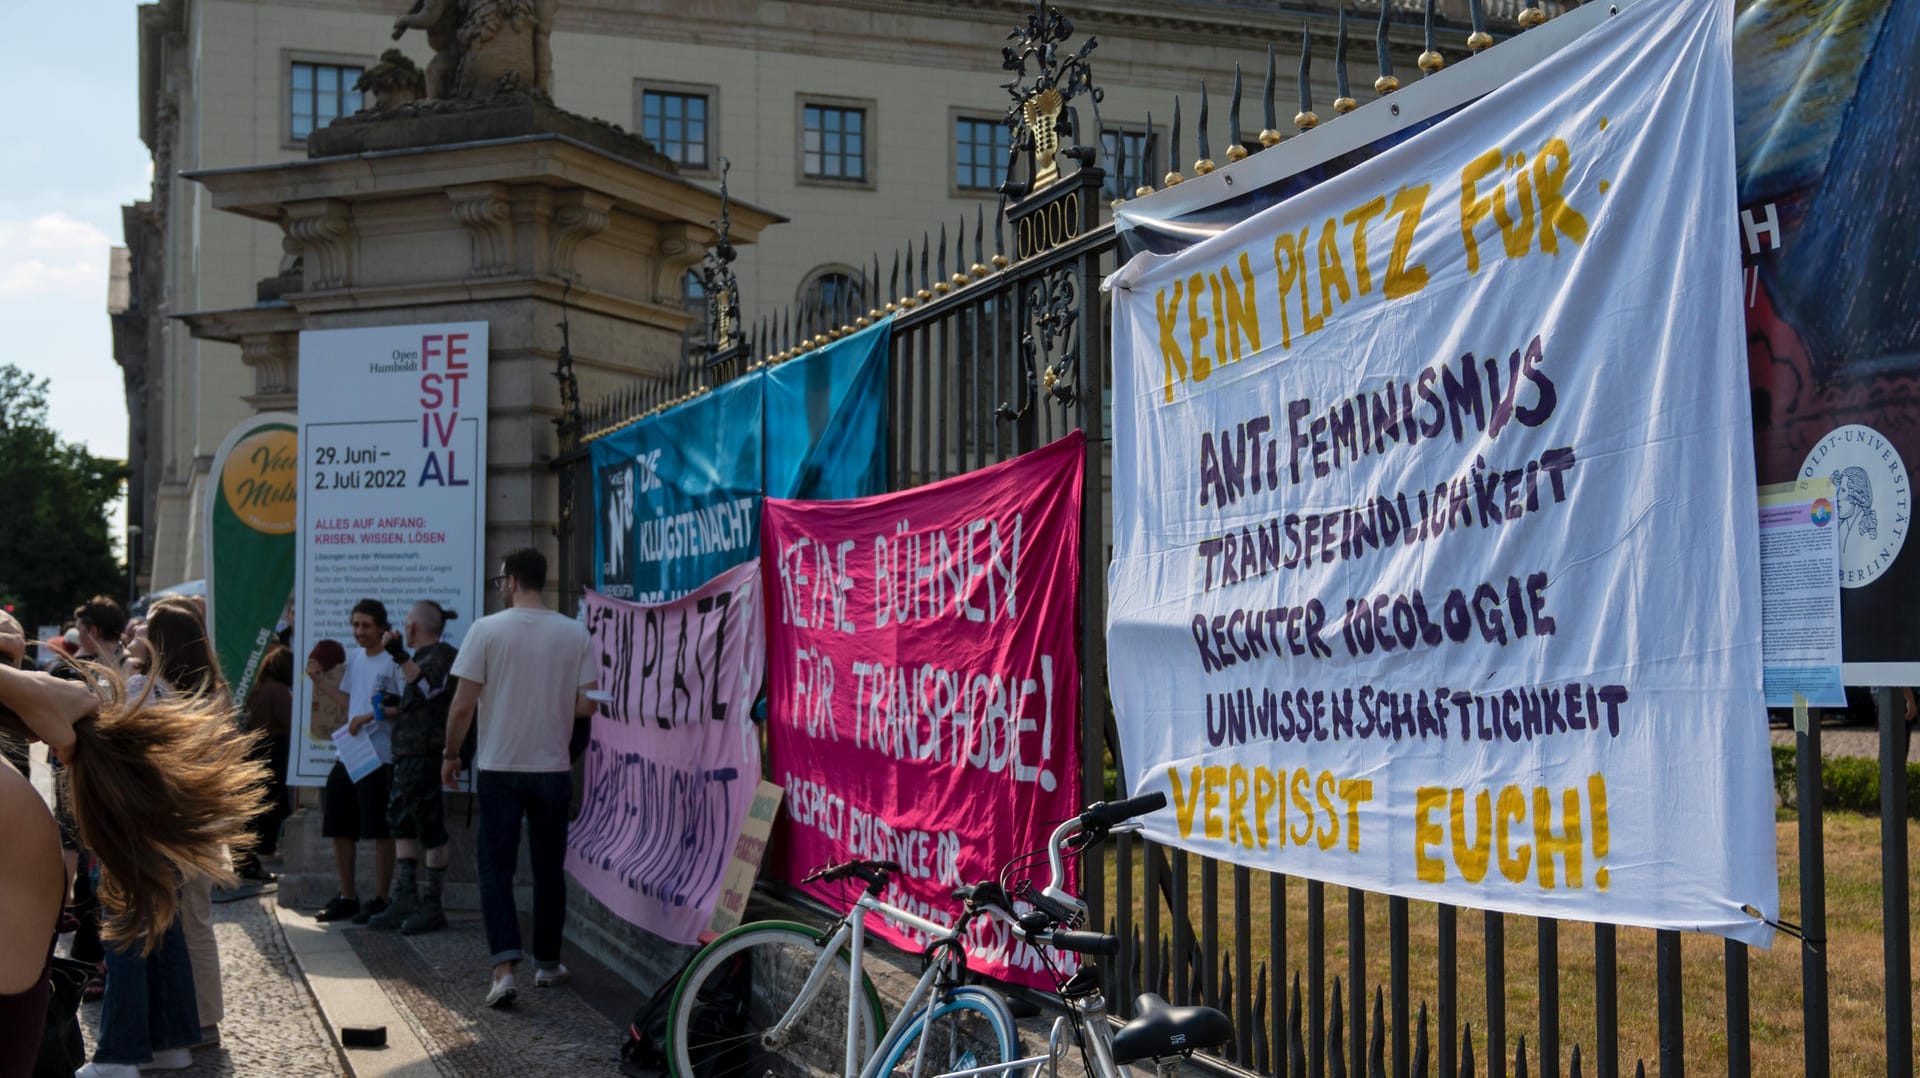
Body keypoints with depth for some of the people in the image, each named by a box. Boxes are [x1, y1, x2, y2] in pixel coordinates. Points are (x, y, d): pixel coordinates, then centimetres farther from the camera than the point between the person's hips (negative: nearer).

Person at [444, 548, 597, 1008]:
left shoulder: (487, 630, -8)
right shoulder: (575, 633, -2)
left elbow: (463, 705, -8)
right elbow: (586, 705, -2)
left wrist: (450, 754, 6)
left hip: (499, 767, -2)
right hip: (553, 768, 2)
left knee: (496, 868, 2)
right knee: (548, 869, 14)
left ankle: (505, 966, -11)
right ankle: (547, 964, 24)